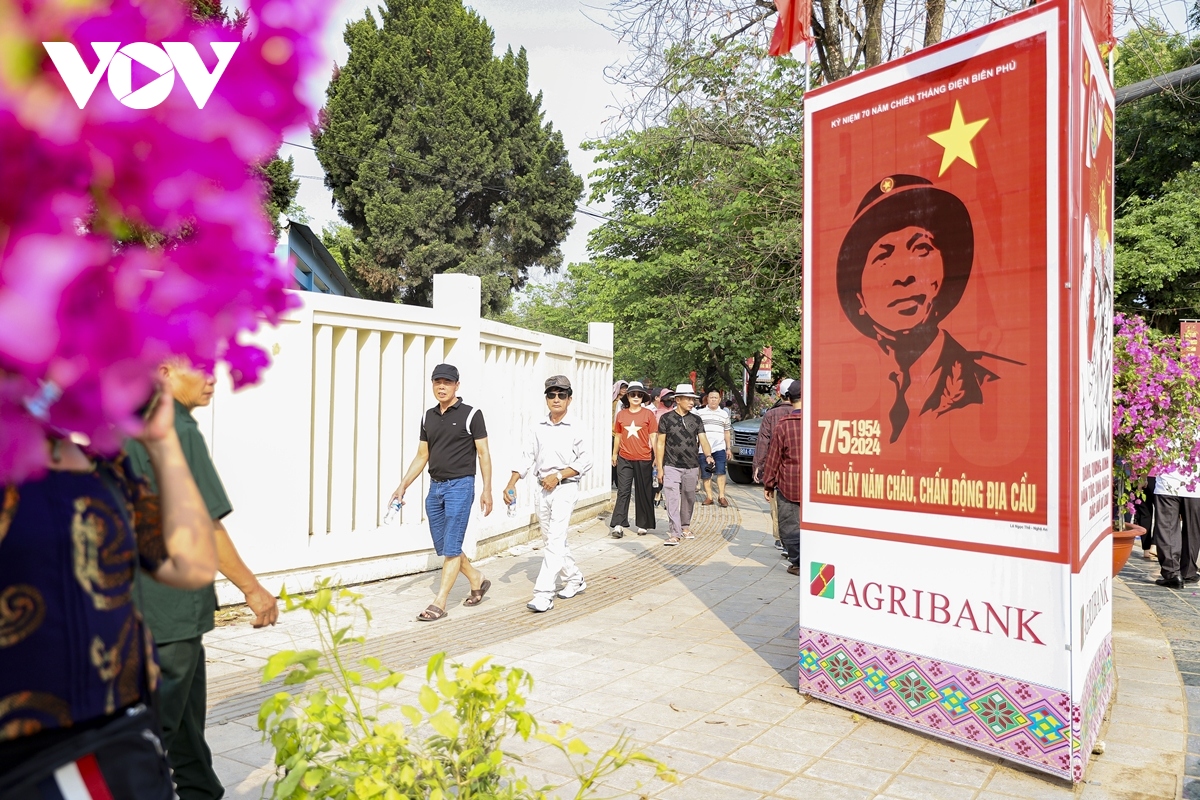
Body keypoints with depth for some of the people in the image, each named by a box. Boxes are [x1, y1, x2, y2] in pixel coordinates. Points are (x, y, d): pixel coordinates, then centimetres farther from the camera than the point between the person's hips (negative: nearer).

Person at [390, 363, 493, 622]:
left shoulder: (471, 415, -6)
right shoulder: (428, 417, 10)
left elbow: (483, 453, -6)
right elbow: (421, 456, 14)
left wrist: (487, 489, -10)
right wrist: (403, 486, 7)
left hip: (460, 486, -6)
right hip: (435, 487, 7)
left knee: (451, 547, -5)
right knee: (442, 547, 12)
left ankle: (439, 603, 2)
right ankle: (477, 580, 31)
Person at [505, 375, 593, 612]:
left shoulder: (576, 428, -5)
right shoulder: (537, 428, 8)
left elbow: (585, 461, -8)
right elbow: (526, 459, 6)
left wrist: (558, 475, -16)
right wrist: (511, 484, -4)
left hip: (565, 487, -5)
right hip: (543, 489, 6)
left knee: (555, 541, -12)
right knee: (555, 540, 15)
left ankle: (544, 594, -13)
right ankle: (575, 579, 34)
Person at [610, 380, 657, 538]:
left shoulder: (648, 414, -1)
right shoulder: (621, 414, 6)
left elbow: (653, 436, 1)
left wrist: (657, 456, -3)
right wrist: (614, 454, 17)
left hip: (643, 459, -1)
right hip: (624, 459, 1)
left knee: (643, 493, 8)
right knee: (623, 491, -3)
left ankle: (643, 525, 19)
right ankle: (618, 525, -4)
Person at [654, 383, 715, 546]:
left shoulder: (696, 420, 9)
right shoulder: (666, 418, 0)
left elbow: (703, 440, 0)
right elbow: (660, 444, 1)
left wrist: (708, 455, -21)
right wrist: (659, 468, -4)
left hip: (692, 467, 3)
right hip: (671, 467, -3)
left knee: (689, 499, 13)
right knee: (672, 499, -11)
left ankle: (685, 527, 32)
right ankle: (675, 534, -10)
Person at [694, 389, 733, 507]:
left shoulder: (724, 414, 16)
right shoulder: (699, 412, 8)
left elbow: (727, 432, 20)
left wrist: (728, 448, 16)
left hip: (719, 447, 1)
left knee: (721, 471, -11)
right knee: (705, 474, 2)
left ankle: (721, 496, -3)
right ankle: (709, 496, 11)